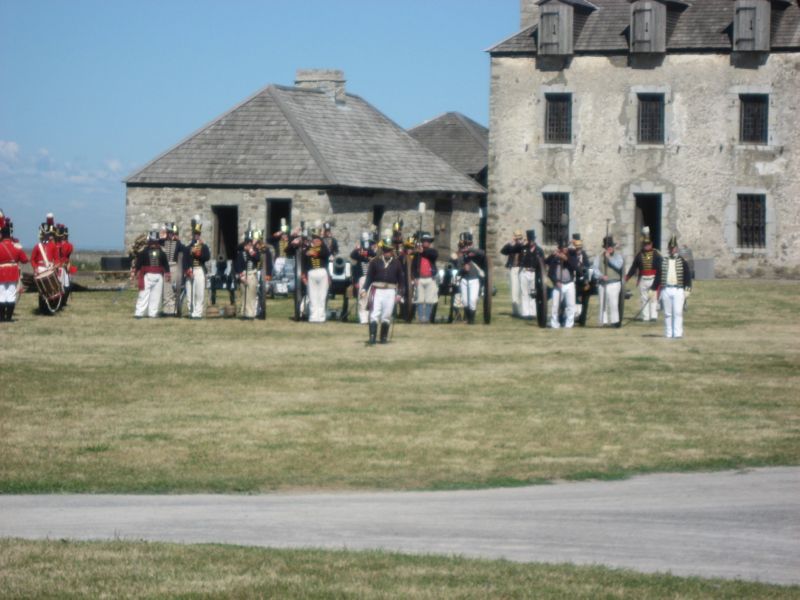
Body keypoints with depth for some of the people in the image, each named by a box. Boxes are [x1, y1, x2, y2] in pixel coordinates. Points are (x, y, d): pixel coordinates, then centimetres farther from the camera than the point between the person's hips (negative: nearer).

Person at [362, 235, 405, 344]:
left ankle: (384, 338, 13)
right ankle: (372, 337, -12)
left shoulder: (396, 263, 7)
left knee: (386, 316, 4)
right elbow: (369, 276, 5)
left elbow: (401, 279, 9)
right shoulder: (375, 261, 4)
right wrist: (364, 288, -7)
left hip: (390, 291, 1)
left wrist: (400, 293, 2)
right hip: (377, 290, -1)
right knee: (374, 314, -10)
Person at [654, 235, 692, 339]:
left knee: (678, 312, -9)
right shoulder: (663, 262, 11)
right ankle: (668, 334, 8)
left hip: (678, 290, -3)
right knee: (667, 314, 4)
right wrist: (653, 289, 8)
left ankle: (678, 333, -9)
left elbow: (688, 276, 0)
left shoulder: (683, 261, 4)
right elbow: (658, 277, 12)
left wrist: (687, 290, -9)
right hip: (666, 290, 3)